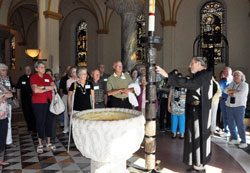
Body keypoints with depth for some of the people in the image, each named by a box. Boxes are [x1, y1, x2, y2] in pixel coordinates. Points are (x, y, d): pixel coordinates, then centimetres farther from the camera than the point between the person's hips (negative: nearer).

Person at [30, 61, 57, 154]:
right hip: (39, 103, -4)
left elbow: (54, 86, 2)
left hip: (49, 102, 5)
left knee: (49, 122, 8)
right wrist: (48, 88, -7)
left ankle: (49, 143, 22)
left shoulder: (48, 76, 12)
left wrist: (42, 87, -11)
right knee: (40, 122, 0)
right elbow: (35, 90, -16)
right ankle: (40, 144, 14)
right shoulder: (33, 77, -2)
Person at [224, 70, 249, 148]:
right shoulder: (232, 83, 14)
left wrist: (231, 93, -4)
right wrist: (234, 90, -13)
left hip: (239, 107, -5)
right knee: (231, 123, 8)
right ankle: (234, 139, 21)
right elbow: (225, 90, 1)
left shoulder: (244, 85, -1)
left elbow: (240, 94, -16)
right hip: (229, 106, 5)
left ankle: (243, 142, 0)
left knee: (240, 124, -8)